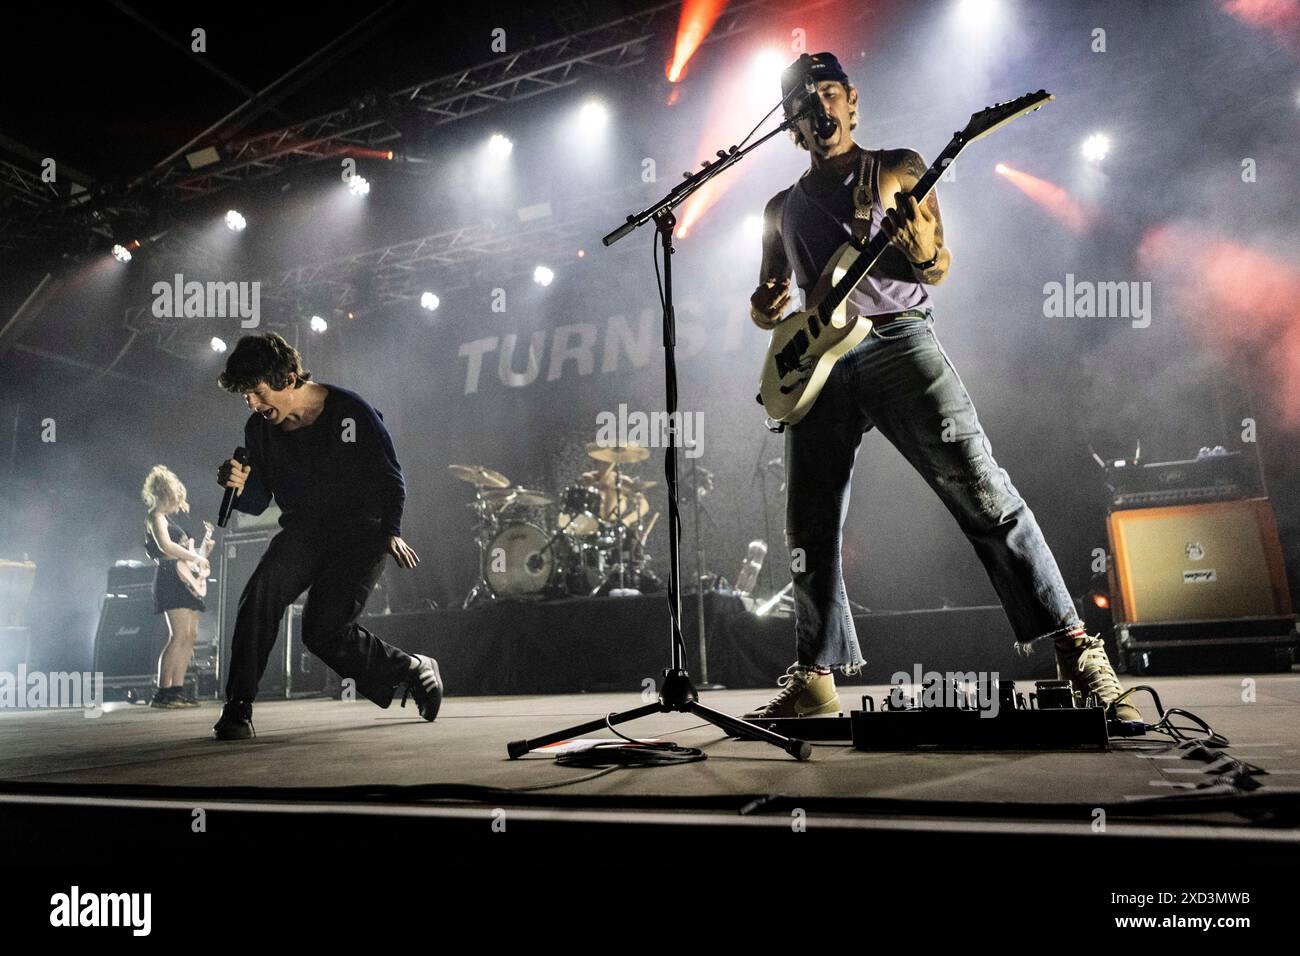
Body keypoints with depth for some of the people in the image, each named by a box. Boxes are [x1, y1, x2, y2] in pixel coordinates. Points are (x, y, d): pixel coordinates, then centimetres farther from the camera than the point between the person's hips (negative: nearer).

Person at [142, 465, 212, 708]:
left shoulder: (172, 521, 27)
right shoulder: (156, 517, 0)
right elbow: (166, 546, -18)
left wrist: (203, 551, 16)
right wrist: (198, 557, -13)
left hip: (186, 581, 10)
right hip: (171, 578, -10)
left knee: (190, 636, 4)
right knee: (179, 636, -16)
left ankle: (177, 690, 5)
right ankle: (162, 693, -16)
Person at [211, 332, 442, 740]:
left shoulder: (350, 411, -11)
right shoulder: (260, 429, 2)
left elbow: (391, 477, -6)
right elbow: (257, 503, 8)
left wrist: (391, 531, -21)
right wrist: (239, 487, -15)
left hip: (360, 531, -4)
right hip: (303, 530, 5)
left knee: (323, 630, -17)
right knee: (262, 588, -26)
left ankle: (414, 669, 9)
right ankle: (237, 706, -17)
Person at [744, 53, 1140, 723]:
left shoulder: (898, 168, 14)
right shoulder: (782, 208, 22)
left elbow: (938, 269, 8)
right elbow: (768, 298, 25)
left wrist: (925, 252, -17)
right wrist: (764, 309, 0)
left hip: (896, 339, -3)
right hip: (818, 364, 4)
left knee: (980, 490, -16)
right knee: (809, 533, 1)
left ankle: (1076, 650, -11)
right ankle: (814, 679, 14)